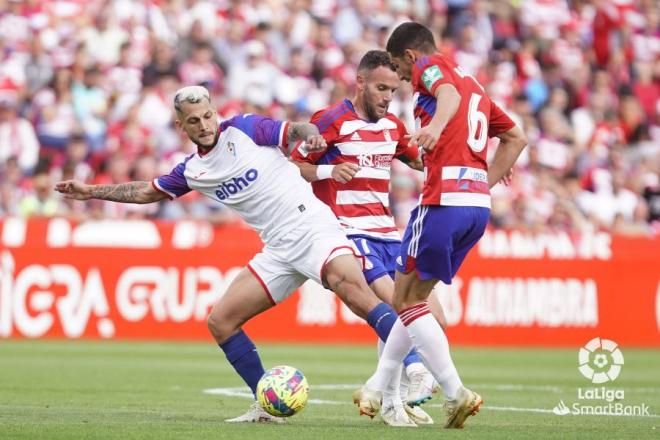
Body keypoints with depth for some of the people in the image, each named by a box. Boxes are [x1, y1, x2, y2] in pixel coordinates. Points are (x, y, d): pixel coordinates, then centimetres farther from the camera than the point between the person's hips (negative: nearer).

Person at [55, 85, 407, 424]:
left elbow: (294, 130, -10)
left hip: (311, 226, -7)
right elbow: (146, 192, 28)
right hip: (279, 250, 7)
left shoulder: (243, 129, -2)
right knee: (220, 321, 0)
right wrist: (92, 191, 30)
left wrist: (309, 134, -33)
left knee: (357, 295, -31)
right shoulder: (191, 170, 14)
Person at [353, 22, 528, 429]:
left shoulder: (430, 66, 3)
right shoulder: (473, 84, 27)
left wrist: (436, 124, -42)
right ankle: (378, 389, 27)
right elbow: (517, 138, 30)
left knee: (407, 301, 0)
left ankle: (456, 393, -8)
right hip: (479, 204, 9)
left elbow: (449, 92, -22)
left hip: (444, 200, -9)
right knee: (413, 298, 19)